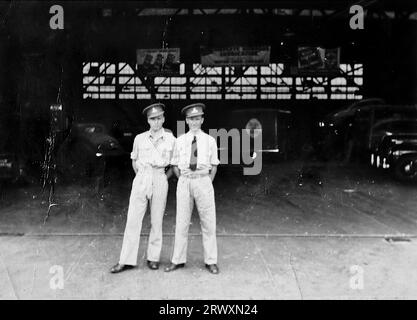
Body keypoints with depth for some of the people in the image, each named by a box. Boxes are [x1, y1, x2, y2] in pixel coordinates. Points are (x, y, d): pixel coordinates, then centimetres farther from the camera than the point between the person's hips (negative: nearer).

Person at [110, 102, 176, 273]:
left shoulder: (170, 139, 2)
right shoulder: (139, 139, 6)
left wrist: (165, 177, 3)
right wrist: (141, 176, 13)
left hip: (160, 181, -1)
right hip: (141, 180, 1)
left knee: (157, 221, 4)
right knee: (133, 219, -2)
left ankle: (153, 258, 16)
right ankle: (126, 260, 4)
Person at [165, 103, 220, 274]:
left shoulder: (210, 140, 3)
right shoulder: (180, 141, 5)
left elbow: (214, 165, 9)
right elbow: (175, 165, 11)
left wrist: (208, 183, 1)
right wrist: (183, 179, 3)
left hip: (203, 181, -1)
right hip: (184, 182, 1)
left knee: (208, 223, 3)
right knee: (181, 222, 6)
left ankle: (211, 261, 13)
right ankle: (178, 260, 16)